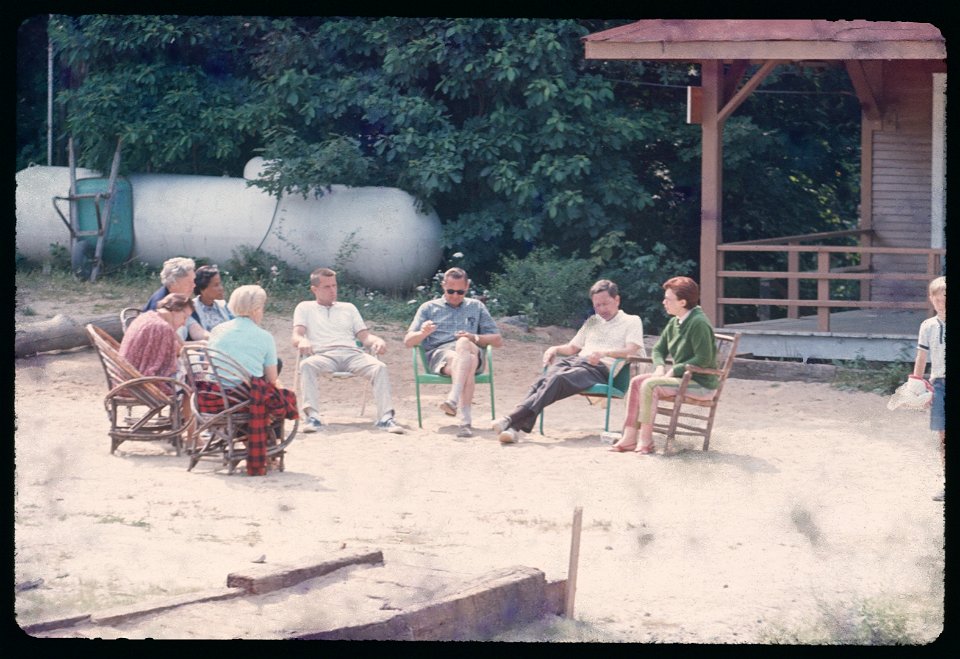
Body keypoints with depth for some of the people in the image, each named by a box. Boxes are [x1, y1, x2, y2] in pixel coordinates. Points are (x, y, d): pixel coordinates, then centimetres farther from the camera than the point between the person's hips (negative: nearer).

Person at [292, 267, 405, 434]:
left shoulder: (348, 308, 30)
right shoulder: (305, 308, 22)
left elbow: (364, 336, 20)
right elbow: (296, 335, 6)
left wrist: (378, 341, -5)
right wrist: (302, 341, -21)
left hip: (351, 353, 3)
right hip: (323, 355, -3)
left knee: (380, 367, -28)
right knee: (307, 365, -38)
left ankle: (385, 417, -38)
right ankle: (312, 417, -49)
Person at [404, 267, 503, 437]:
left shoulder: (476, 307, 26)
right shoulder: (429, 308, 22)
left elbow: (498, 340, 20)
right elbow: (408, 341, 13)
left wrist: (475, 338, -1)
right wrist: (423, 333, -11)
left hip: (471, 353, 1)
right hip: (438, 353, -1)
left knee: (463, 343, -38)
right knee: (465, 363, -37)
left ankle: (453, 398, -54)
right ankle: (465, 419, -54)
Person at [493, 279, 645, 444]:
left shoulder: (632, 321, 14)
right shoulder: (592, 322, 35)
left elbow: (631, 351, -3)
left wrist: (604, 353, -20)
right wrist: (555, 349, 10)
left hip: (600, 368, -6)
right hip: (574, 361, 6)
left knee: (557, 379, -34)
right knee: (543, 380, -29)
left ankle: (512, 420, -49)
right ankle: (514, 426, -49)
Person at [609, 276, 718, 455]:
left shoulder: (699, 323, -18)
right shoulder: (674, 323, 10)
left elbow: (703, 359, -22)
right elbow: (659, 349, 20)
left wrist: (674, 370, -18)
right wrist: (660, 367, -2)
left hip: (701, 383, -9)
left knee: (649, 385, -24)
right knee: (637, 381, -3)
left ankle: (646, 441, -19)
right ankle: (629, 437, -8)